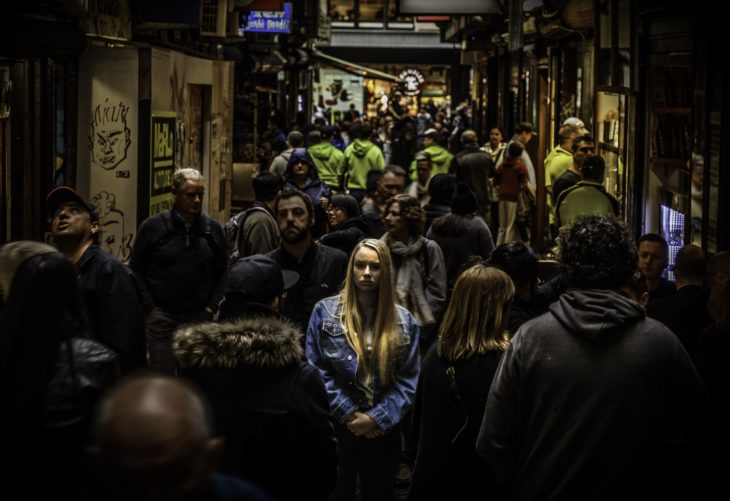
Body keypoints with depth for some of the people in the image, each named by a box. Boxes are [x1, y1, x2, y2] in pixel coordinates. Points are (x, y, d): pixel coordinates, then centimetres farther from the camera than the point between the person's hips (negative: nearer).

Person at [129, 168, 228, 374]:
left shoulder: (213, 229, 5)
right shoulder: (153, 226, -2)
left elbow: (223, 273, 11)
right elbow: (136, 270, 1)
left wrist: (212, 307, 1)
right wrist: (151, 309, -5)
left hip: (201, 317, 2)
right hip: (162, 317, -2)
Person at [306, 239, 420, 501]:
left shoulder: (404, 321, 4)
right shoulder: (325, 311, -2)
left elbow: (408, 380, 0)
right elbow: (316, 370, -6)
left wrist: (378, 418, -11)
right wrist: (348, 414, -12)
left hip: (383, 430, 2)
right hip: (337, 425, -2)